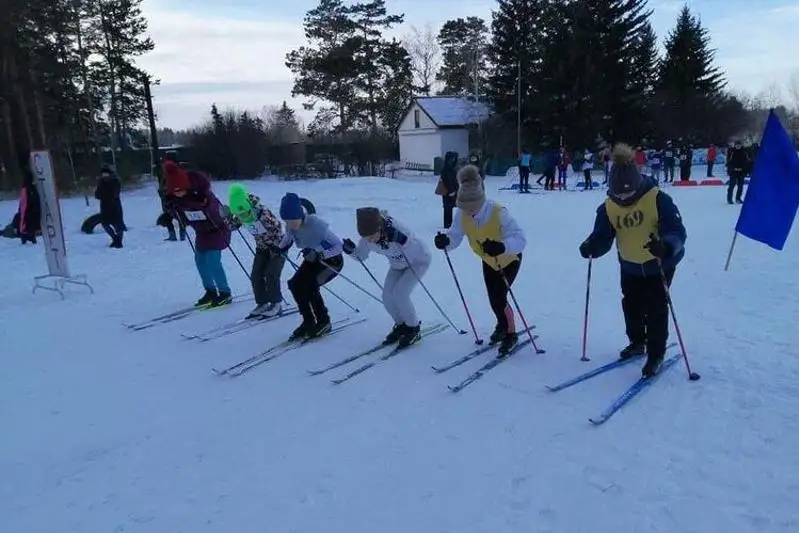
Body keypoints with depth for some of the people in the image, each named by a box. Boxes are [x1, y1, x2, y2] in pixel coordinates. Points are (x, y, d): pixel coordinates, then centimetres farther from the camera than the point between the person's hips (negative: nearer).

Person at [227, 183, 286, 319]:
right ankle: (262, 303, 13)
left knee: (271, 276, -13)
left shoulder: (262, 212, -32)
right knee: (256, 276, 1)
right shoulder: (239, 216, -10)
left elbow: (277, 227, -29)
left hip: (277, 245, -7)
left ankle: (276, 304, 1)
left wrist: (275, 246, -26)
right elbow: (232, 226, 7)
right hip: (262, 247, 7)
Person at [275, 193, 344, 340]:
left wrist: (320, 255, -43)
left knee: (308, 286, -22)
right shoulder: (291, 227, -15)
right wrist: (280, 248, -11)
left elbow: (339, 245, -30)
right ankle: (308, 322, 6)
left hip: (333, 260, -7)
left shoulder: (316, 224, -34)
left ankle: (323, 322, -2)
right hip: (313, 260, 7)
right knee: (295, 285, -10)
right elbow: (288, 238, 9)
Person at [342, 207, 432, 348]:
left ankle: (414, 329, 4)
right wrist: (351, 250, -26)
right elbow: (361, 256, -5)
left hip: (419, 260, -6)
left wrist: (401, 242, -56)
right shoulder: (368, 237, -21)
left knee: (399, 294, -19)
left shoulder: (395, 231, -39)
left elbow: (415, 251, -40)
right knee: (387, 296, -5)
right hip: (398, 264, 6)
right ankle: (401, 325, 21)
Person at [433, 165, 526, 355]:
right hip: (488, 261, 5)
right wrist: (446, 241, -44)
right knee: (493, 299, 13)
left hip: (509, 259, -5)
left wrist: (501, 247, -62)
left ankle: (510, 334, 14)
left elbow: (520, 239, -43)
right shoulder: (462, 214, -23)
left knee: (499, 298, -12)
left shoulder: (498, 213, -38)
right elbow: (455, 236, -20)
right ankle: (502, 326, 45)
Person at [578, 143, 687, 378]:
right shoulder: (608, 207, -12)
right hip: (630, 266, 5)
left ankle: (656, 354, 12)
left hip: (661, 264, -5)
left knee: (655, 307, -4)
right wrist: (591, 246, -36)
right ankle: (637, 342, 39)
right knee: (631, 305, 16)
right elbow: (602, 237, -13)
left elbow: (677, 231, -29)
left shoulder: (658, 199, -25)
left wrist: (666, 245, -51)